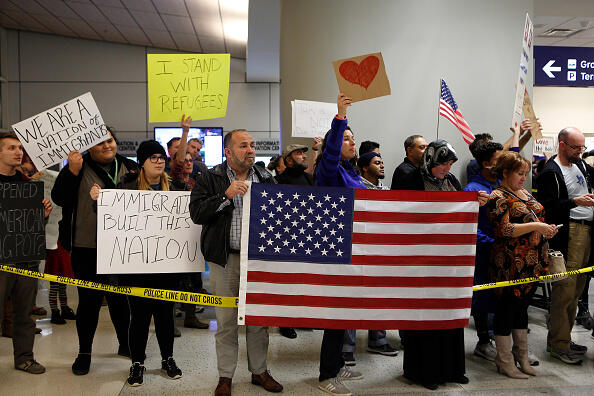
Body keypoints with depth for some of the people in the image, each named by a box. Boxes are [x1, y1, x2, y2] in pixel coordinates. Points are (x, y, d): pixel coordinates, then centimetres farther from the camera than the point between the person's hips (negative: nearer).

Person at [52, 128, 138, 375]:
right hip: (87, 249, -3)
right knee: (89, 300, 6)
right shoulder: (79, 168, -3)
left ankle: (125, 344, 34)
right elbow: (59, 198, -12)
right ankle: (84, 353, 22)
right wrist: (72, 171, -24)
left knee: (120, 298, 16)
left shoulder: (130, 168, 6)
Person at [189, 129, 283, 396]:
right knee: (226, 320, 5)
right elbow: (196, 212, -9)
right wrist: (225, 196, -18)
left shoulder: (267, 179, 10)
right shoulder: (211, 179, 2)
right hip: (225, 260, -2)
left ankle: (259, 371, 27)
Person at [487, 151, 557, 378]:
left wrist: (546, 230, 9)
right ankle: (504, 361, 13)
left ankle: (522, 357, 27)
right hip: (511, 264, -8)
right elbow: (504, 229, -21)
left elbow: (537, 217, 27)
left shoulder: (524, 194, 16)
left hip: (532, 264, 8)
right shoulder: (498, 198, -11)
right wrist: (536, 226, -22)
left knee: (522, 306, 16)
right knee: (507, 307, 1)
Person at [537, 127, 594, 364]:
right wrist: (575, 201, -24)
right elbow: (547, 206, -16)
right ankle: (558, 344, 2)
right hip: (568, 232, -9)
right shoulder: (550, 172, -9)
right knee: (565, 287, -8)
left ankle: (564, 338, 21)